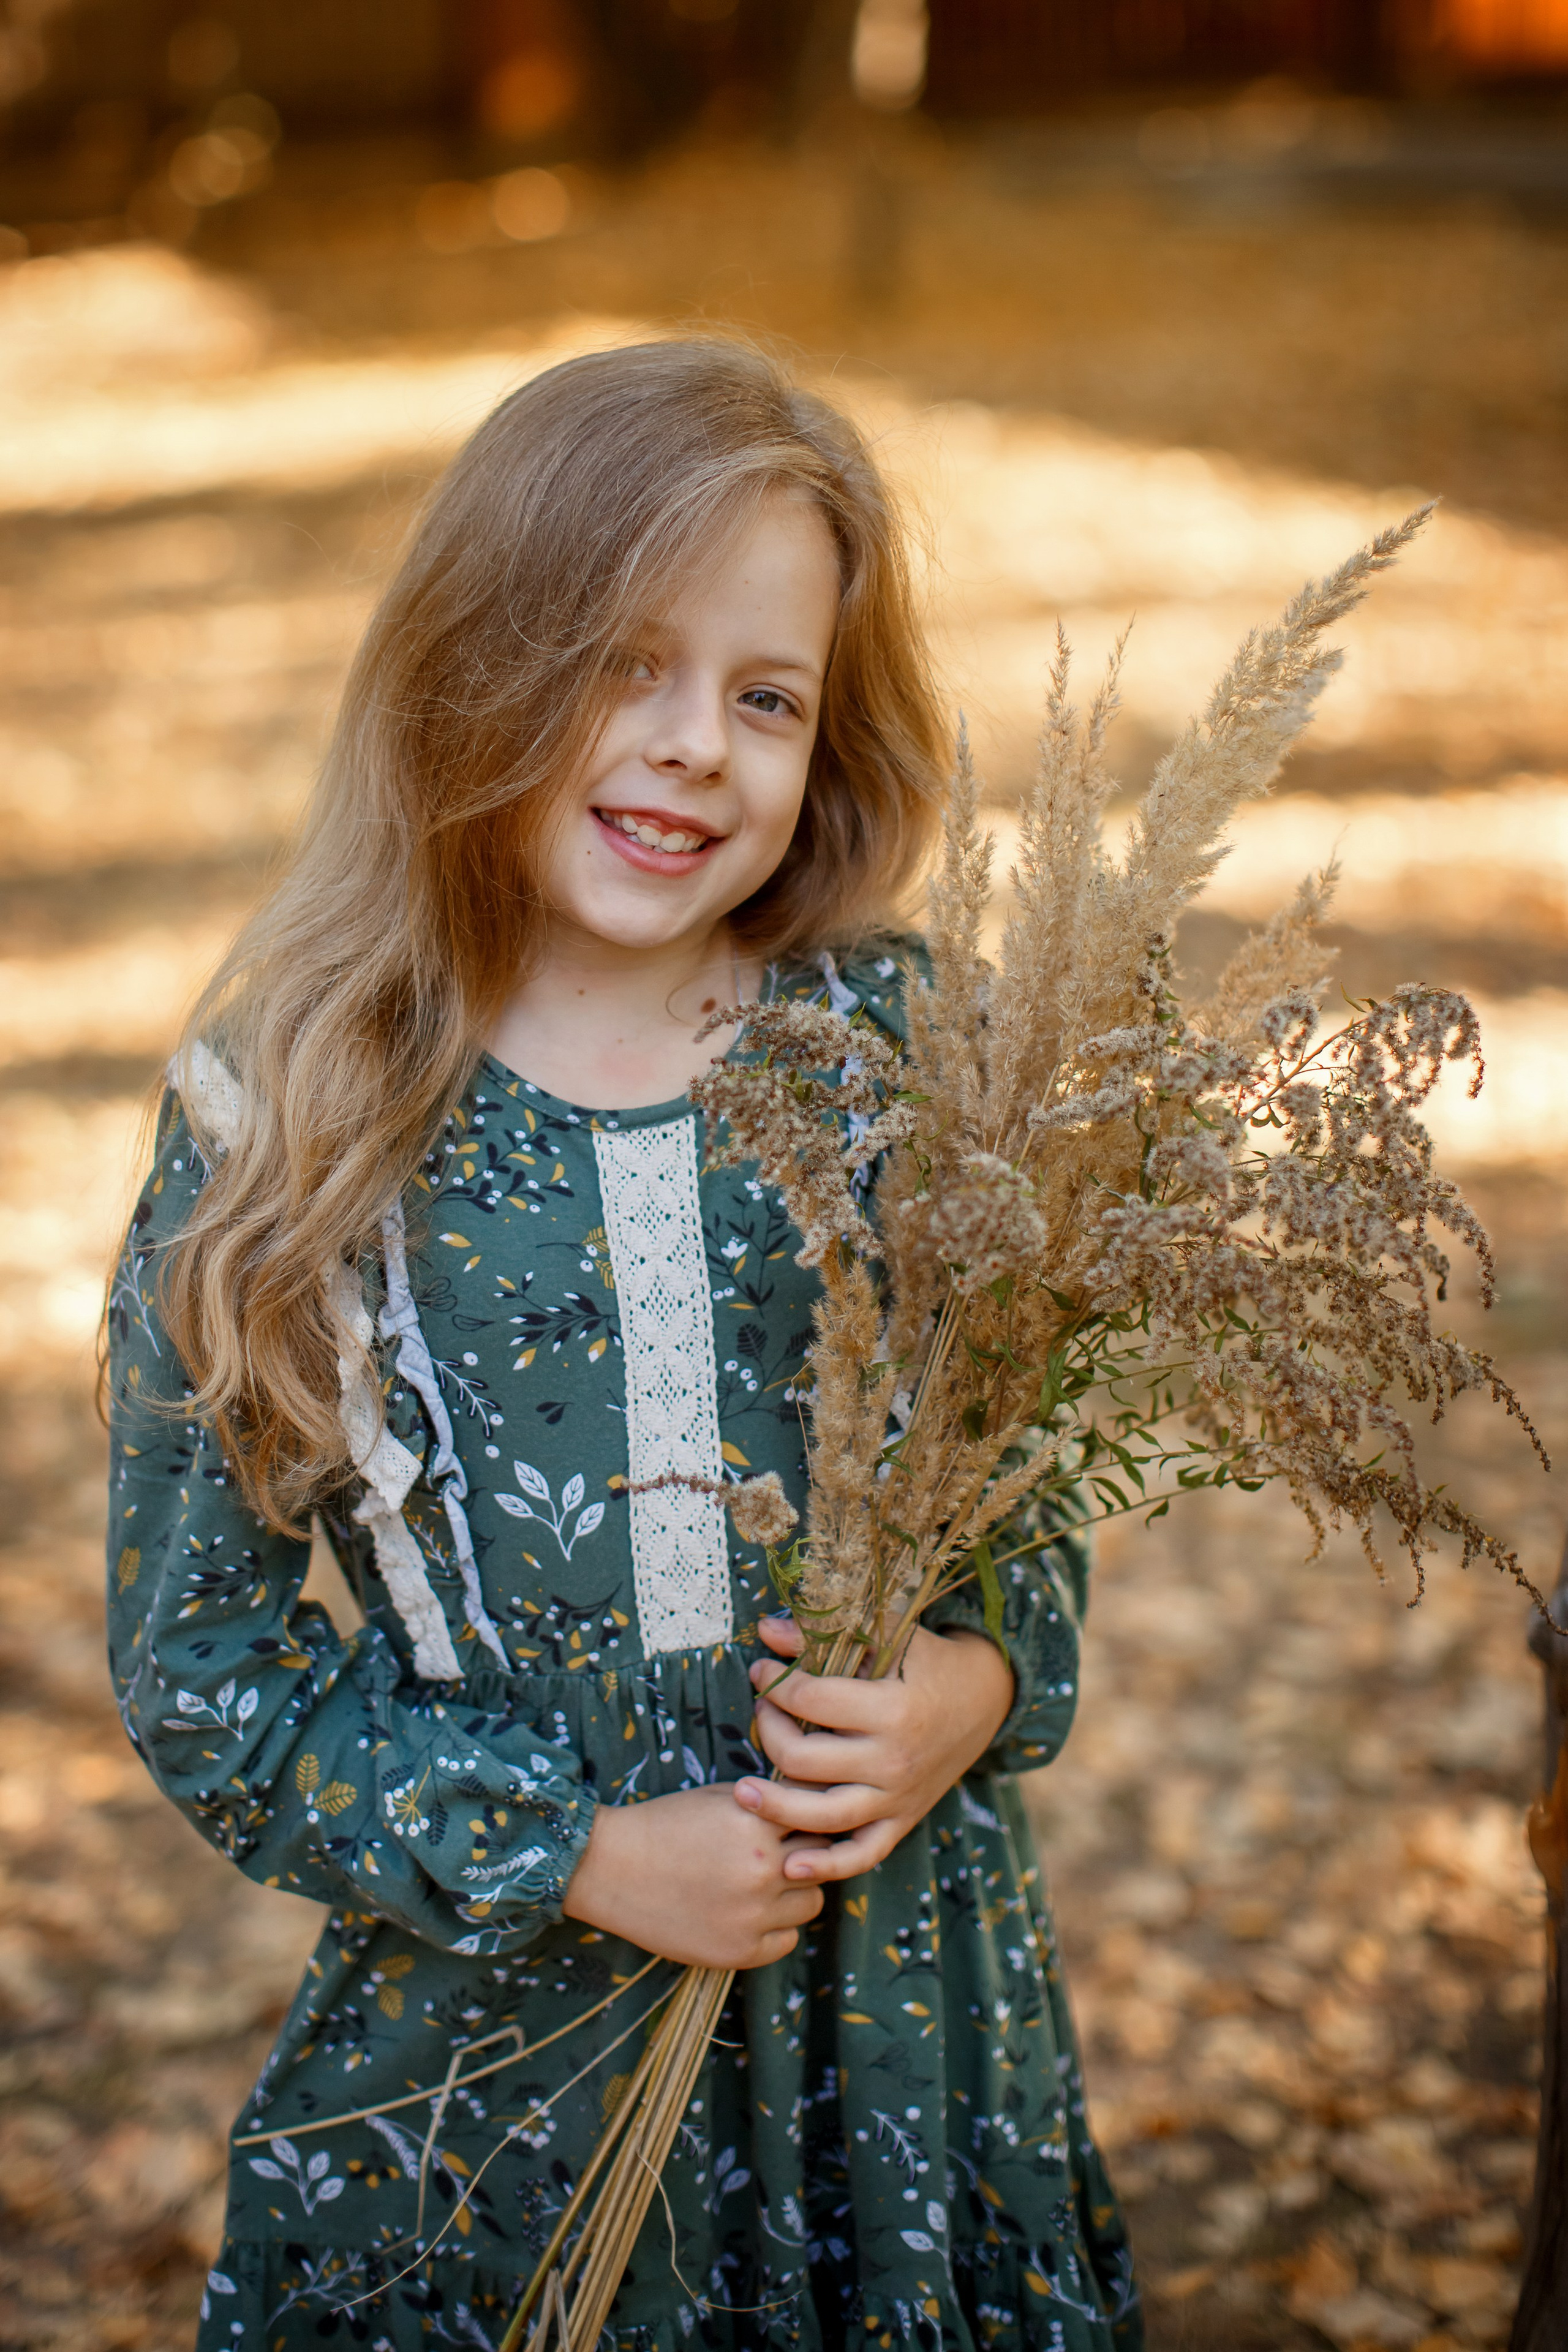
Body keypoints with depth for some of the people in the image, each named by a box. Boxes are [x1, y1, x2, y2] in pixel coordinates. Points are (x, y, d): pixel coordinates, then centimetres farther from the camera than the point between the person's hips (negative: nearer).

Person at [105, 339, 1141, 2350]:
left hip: (905, 1985, 2)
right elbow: (197, 1658, -7)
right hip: (499, 2008, -1)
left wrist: (985, 1678, -14)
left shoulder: (904, 1049, -5)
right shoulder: (283, 1120, -11)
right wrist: (576, 1856, -13)